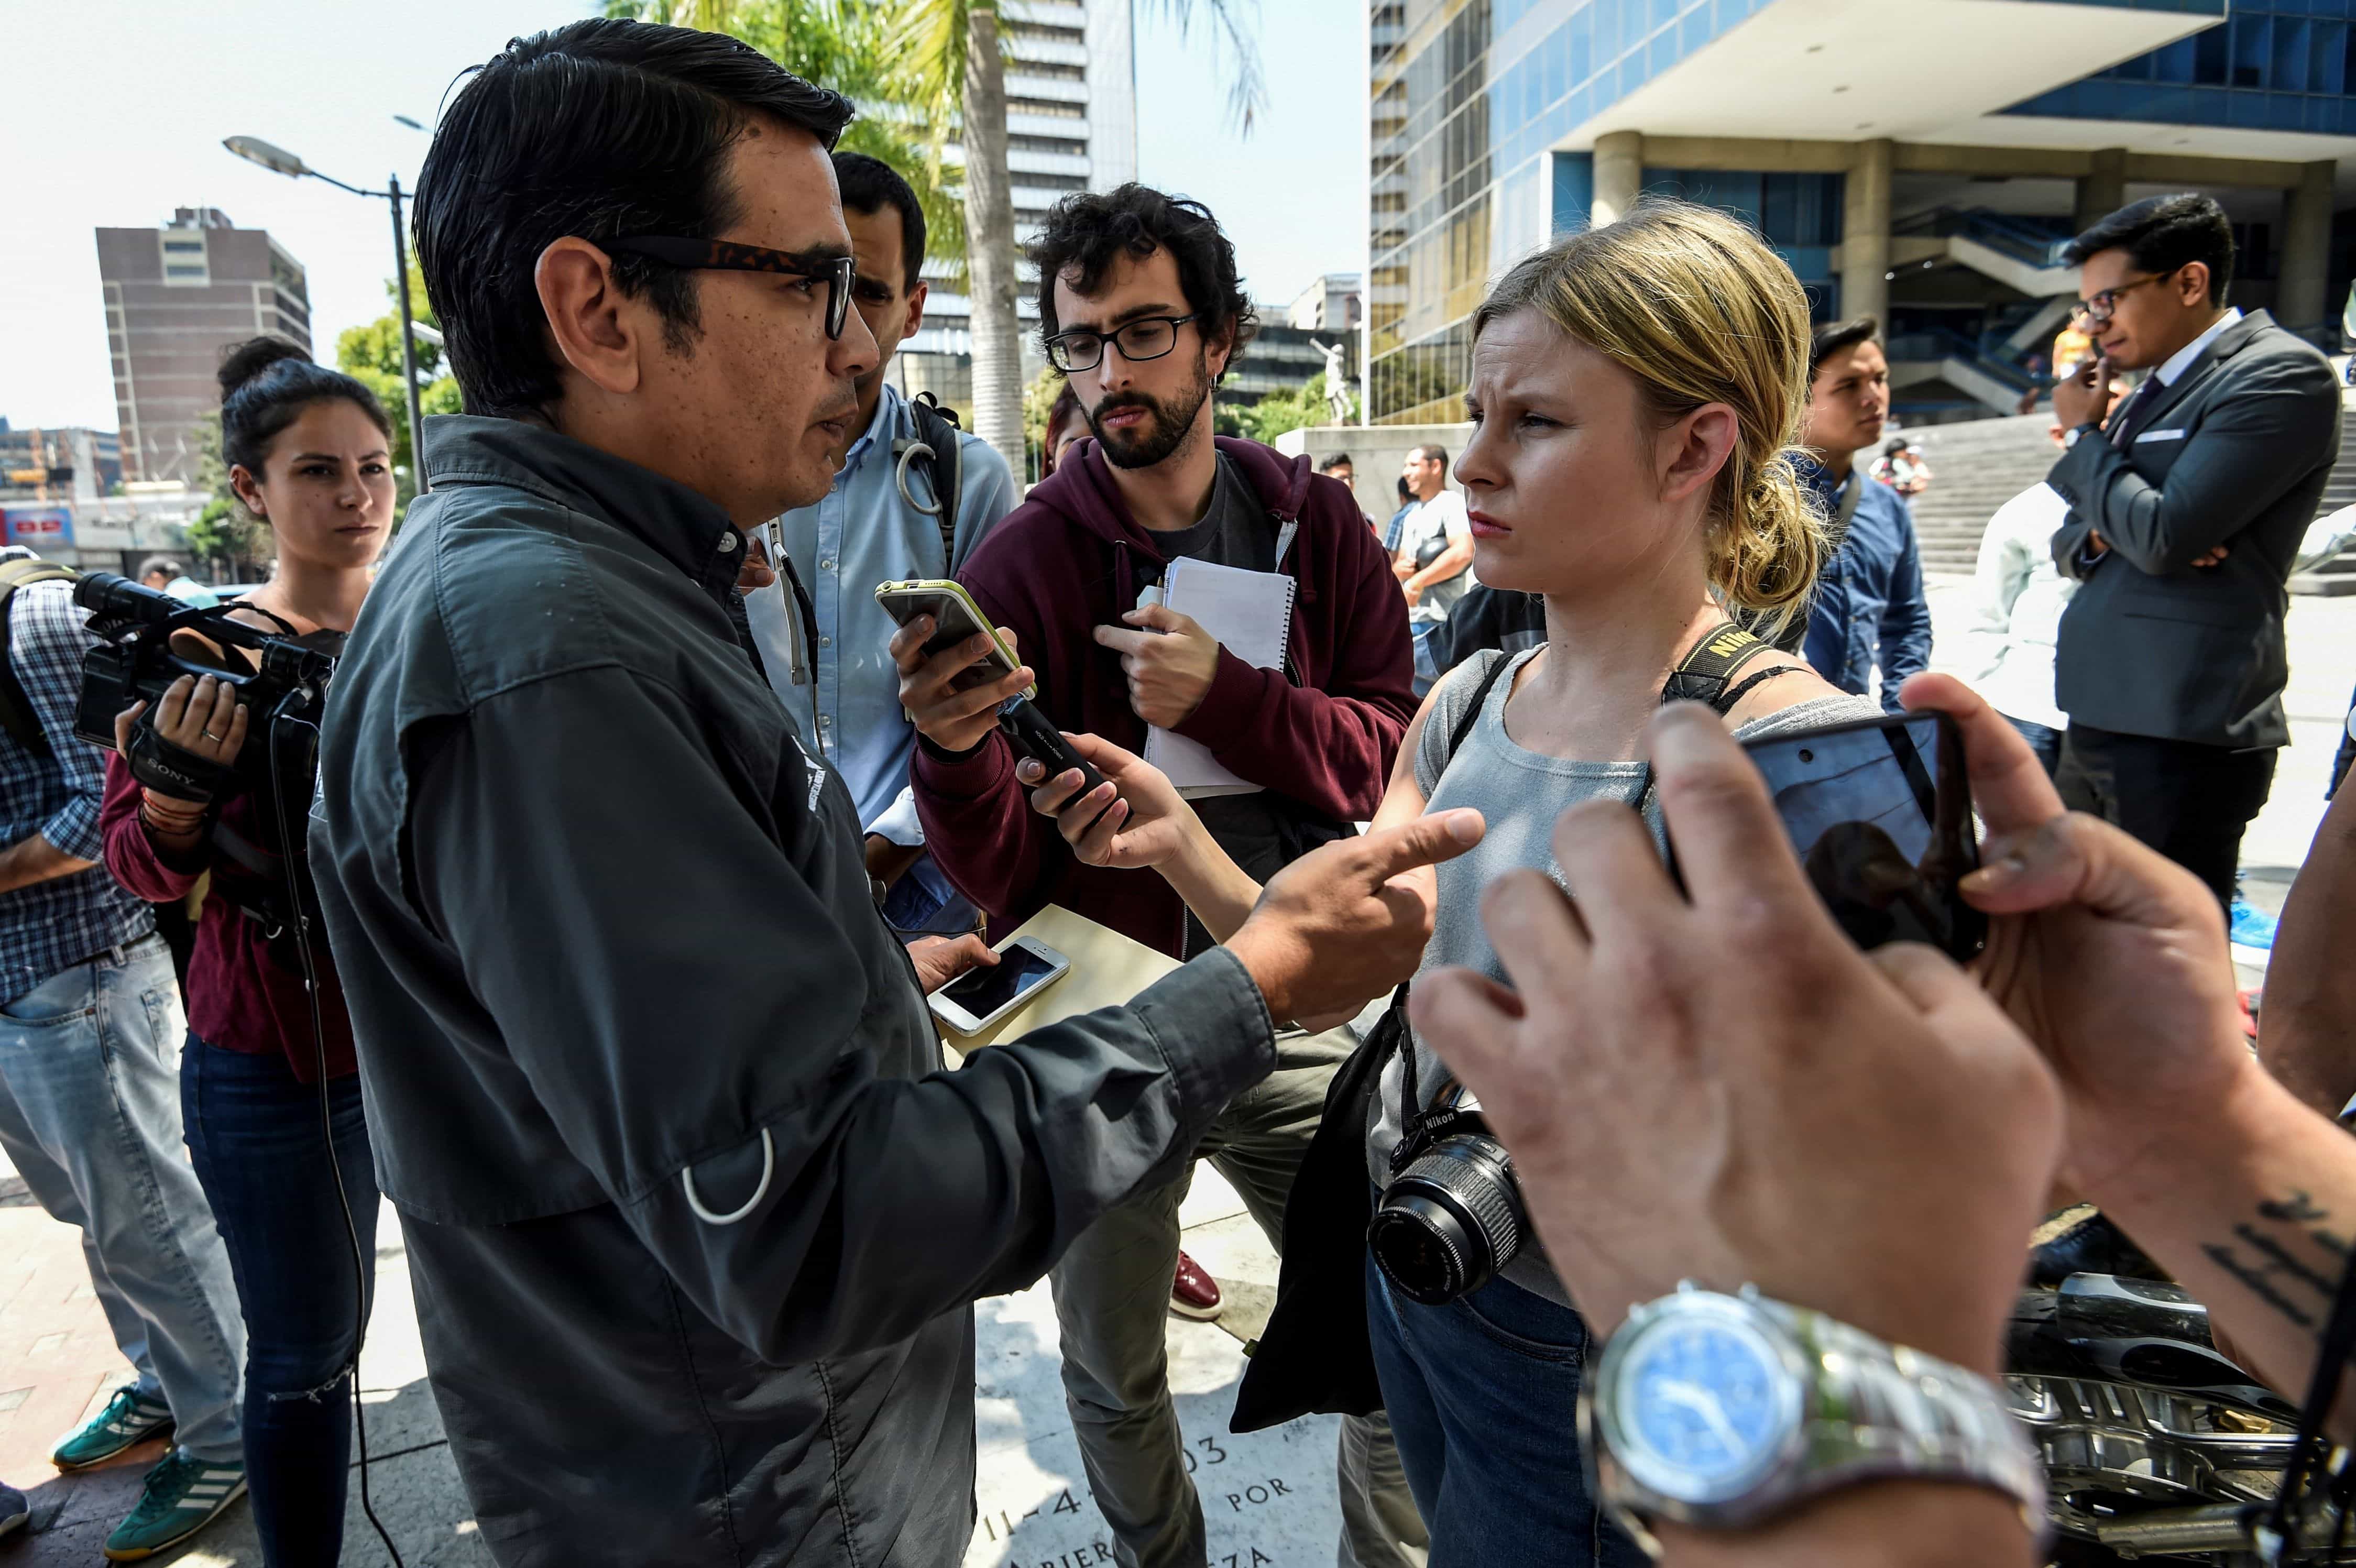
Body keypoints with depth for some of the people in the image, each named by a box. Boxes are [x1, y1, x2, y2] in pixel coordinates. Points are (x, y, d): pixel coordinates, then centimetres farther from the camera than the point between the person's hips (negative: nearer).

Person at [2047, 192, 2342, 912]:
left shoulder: (2283, 373, -9)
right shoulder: (2155, 389, 19)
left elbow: (2164, 535, -19)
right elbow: (2070, 545, 20)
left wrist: (2085, 435, -4)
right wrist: (2096, 535, -4)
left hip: (2184, 732, -9)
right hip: (2102, 717, 9)